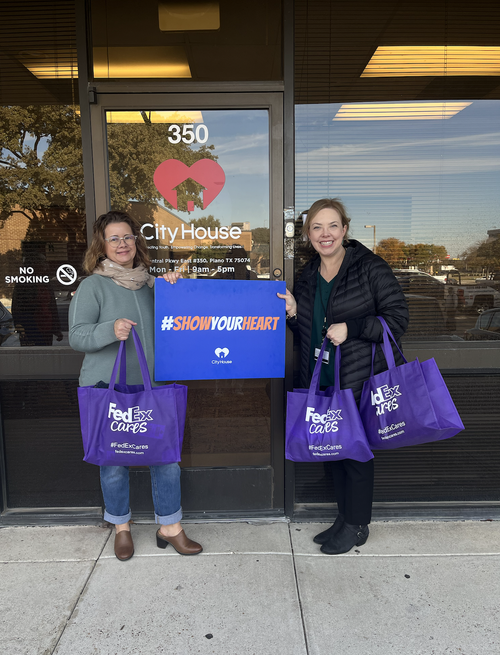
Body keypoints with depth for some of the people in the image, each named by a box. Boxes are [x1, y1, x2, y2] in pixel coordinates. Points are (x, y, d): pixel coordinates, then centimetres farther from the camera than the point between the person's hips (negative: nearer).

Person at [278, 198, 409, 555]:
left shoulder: (371, 268, -9)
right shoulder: (307, 278, 10)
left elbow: (398, 318, -12)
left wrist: (350, 328, -22)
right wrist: (293, 313, -3)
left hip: (361, 381, -6)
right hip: (322, 381, 6)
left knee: (356, 450, 6)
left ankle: (357, 525, 26)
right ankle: (345, 517, 35)